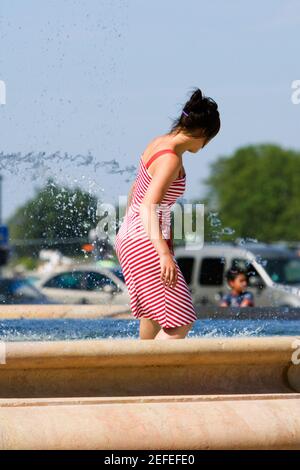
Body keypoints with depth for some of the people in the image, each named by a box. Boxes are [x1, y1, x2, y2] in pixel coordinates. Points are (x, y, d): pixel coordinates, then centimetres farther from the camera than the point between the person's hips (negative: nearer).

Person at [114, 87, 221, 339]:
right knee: (180, 322, -17)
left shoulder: (158, 143, 7)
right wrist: (164, 253, -43)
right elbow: (148, 205, -33)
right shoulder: (171, 160, -21)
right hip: (144, 245, -10)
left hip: (128, 236, 10)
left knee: (155, 312, 31)